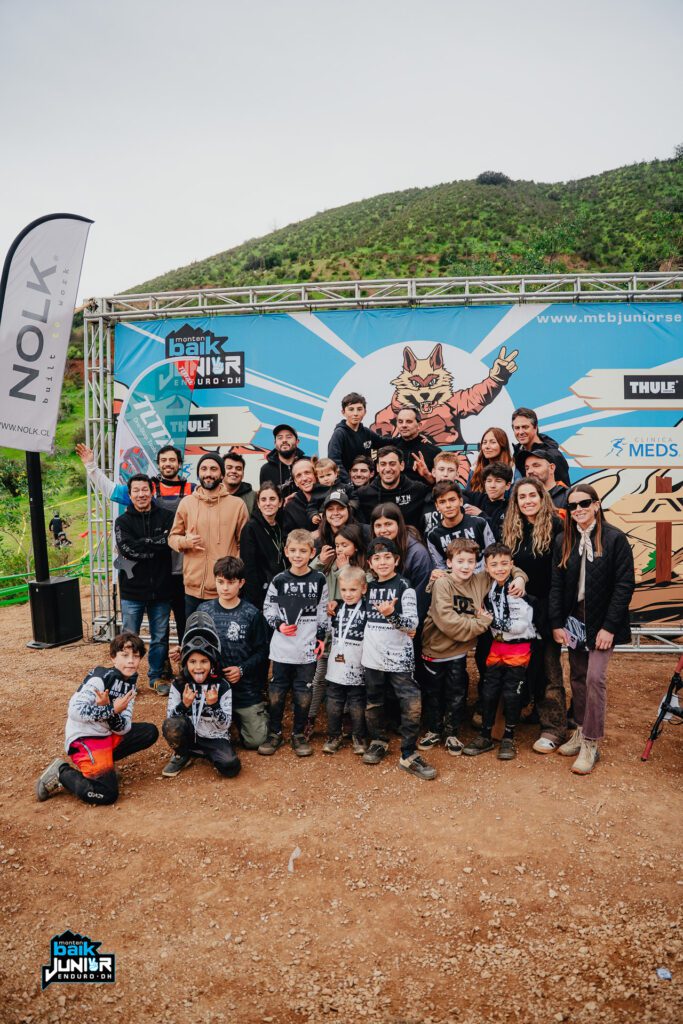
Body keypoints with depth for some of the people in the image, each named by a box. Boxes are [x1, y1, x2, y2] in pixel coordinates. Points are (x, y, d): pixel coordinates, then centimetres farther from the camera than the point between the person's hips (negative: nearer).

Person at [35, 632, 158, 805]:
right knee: (106, 794, -22)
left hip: (108, 736, 8)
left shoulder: (129, 686, 6)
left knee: (150, 732, 3)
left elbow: (123, 729, -3)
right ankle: (61, 772, 0)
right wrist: (111, 710, -24)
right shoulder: (100, 678, -16)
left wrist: (109, 711, -22)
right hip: (84, 739, -8)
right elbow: (75, 710, -27)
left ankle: (101, 761, 4)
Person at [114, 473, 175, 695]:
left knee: (160, 637, 11)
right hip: (132, 590, -1)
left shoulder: (166, 517, 2)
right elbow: (128, 548, -15)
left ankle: (156, 677, 27)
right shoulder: (123, 521, 1)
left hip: (161, 589, 1)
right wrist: (159, 541, -15)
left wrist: (143, 547, -16)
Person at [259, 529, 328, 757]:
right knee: (276, 690, 7)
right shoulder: (279, 580, -2)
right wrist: (278, 625, -11)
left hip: (308, 648, 0)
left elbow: (323, 611, 6)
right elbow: (268, 608, 4)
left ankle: (299, 734, 22)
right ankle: (274, 733, 21)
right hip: (282, 647, 0)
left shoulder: (319, 580, -1)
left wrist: (321, 636, 3)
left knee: (303, 692, 8)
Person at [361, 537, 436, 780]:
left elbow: (413, 624, -17)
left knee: (412, 706, -7)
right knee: (373, 704, 15)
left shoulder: (404, 588, -8)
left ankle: (409, 755, 8)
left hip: (399, 657, -4)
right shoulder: (369, 587, 7)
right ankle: (378, 742, 37)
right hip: (372, 657, 4)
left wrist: (392, 615, -33)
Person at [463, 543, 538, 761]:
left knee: (512, 692, 4)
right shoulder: (489, 588, 1)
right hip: (497, 646, 5)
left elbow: (520, 626, -22)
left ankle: (509, 737, 23)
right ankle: (485, 736, 22)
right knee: (489, 690, 8)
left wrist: (492, 621, -18)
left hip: (518, 648, -5)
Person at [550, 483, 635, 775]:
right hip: (574, 620, 4)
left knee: (595, 678, -7)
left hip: (601, 622, -4)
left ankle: (591, 743, 4)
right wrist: (557, 623, -3)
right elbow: (556, 585, 4)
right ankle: (580, 731, 24)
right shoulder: (563, 541, 4)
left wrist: (609, 627, -15)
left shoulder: (615, 538, -10)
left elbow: (625, 585, -11)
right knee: (577, 677, 10)